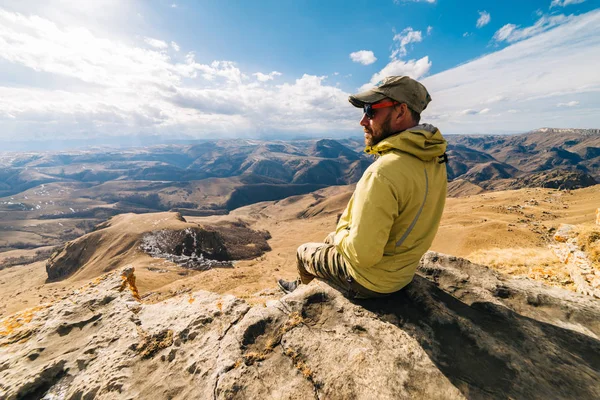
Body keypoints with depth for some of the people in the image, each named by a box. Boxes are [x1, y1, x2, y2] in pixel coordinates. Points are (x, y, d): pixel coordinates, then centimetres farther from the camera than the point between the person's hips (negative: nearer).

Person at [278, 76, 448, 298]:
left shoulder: (383, 173, -36)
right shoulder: (435, 160, -7)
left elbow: (362, 254, -33)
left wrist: (340, 235, -11)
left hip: (370, 279, -7)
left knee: (304, 252, 17)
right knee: (331, 240, 28)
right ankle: (301, 284, 51)